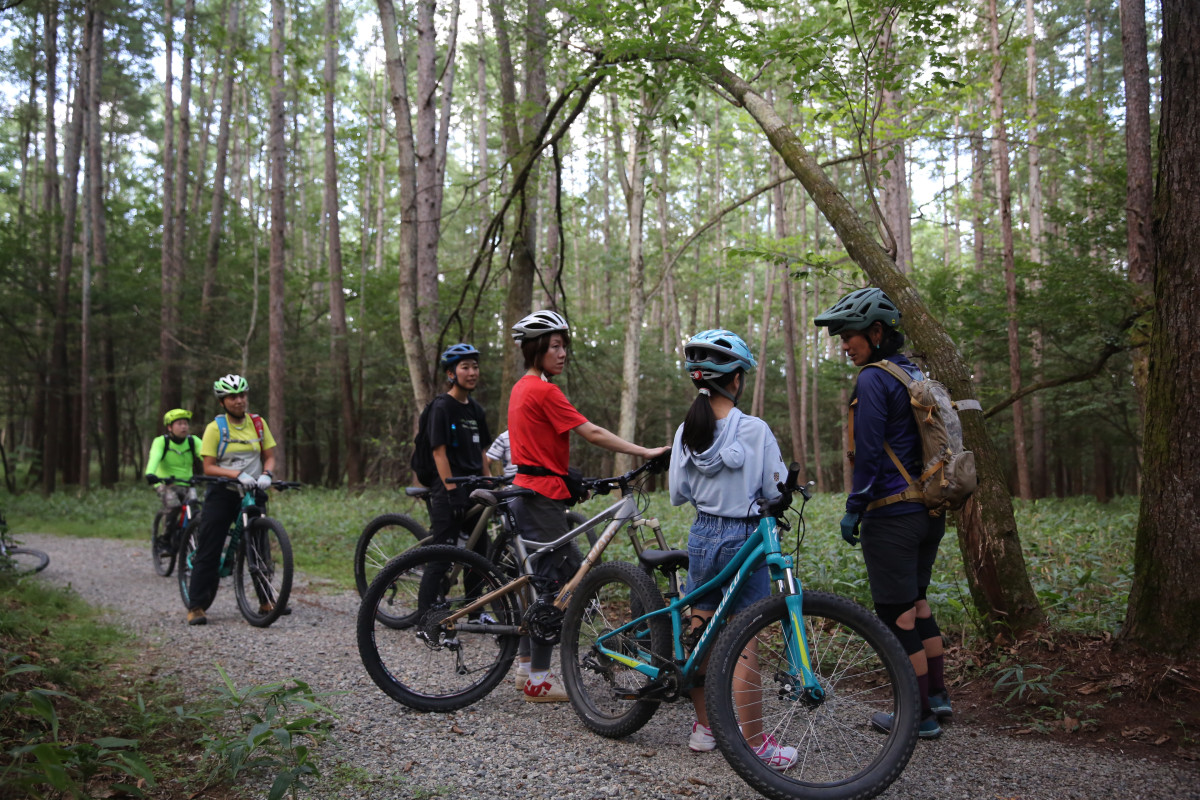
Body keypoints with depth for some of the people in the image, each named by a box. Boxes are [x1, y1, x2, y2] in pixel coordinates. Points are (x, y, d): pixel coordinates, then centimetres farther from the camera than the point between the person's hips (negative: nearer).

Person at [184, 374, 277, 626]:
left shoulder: (258, 423, 5)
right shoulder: (215, 428, -4)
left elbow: (269, 456, 9)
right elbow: (209, 467, -9)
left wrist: (265, 474, -13)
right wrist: (238, 474, -23)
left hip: (252, 493, 3)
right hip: (222, 493, -3)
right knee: (208, 551, -2)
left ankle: (266, 601, 13)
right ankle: (196, 606, 4)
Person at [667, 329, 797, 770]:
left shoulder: (687, 431, 0)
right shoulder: (755, 430, -14)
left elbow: (677, 493, 4)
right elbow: (775, 492, -10)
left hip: (702, 537, 5)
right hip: (743, 539, -5)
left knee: (700, 634, 15)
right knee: (745, 644, 0)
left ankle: (703, 727, 26)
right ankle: (755, 744, 7)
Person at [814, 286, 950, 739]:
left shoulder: (873, 380, -14)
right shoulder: (915, 376, 14)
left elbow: (869, 453, -17)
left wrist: (853, 509, -9)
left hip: (892, 514, -9)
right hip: (930, 511, 9)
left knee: (897, 614, 1)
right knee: (916, 601, 21)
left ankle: (920, 716, 10)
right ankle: (937, 695, 30)